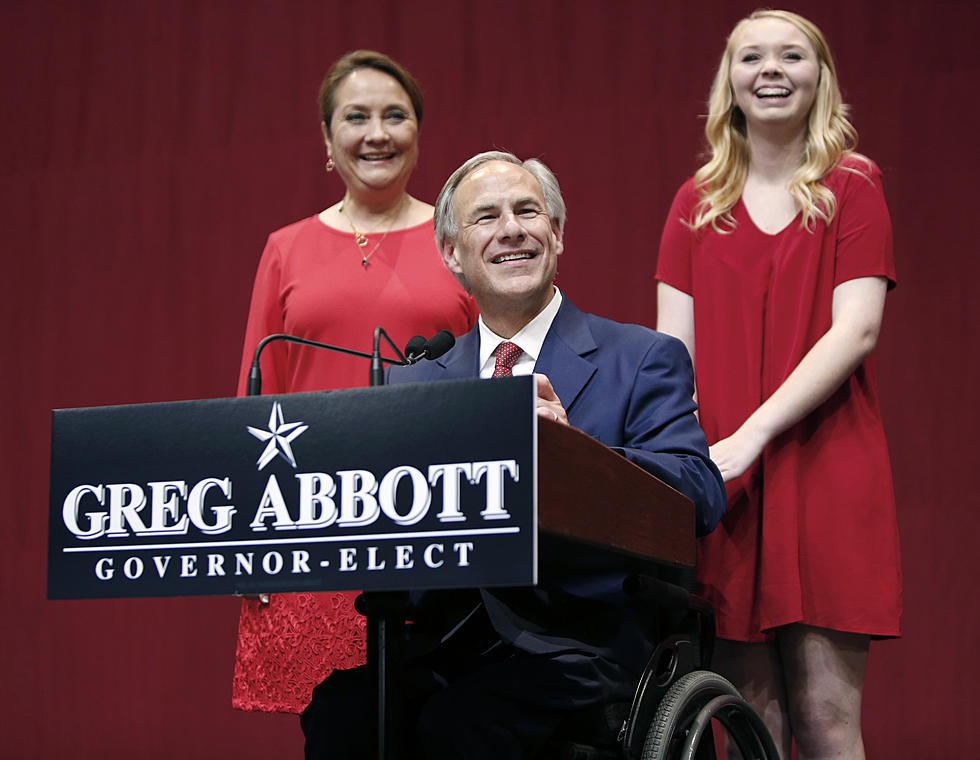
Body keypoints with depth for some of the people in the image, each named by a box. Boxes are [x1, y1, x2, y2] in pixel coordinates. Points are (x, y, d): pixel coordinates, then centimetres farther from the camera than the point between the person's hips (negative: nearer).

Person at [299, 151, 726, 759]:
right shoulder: (413, 382, 17)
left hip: (581, 639, -3)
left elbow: (701, 498, -8)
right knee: (339, 708, -26)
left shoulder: (643, 360, 6)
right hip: (444, 635, 3)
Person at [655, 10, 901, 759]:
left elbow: (857, 330, -6)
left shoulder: (853, 187, 6)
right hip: (722, 483, 3)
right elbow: (674, 349, 8)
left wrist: (752, 433, -15)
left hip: (826, 471, -2)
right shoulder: (696, 204, 14)